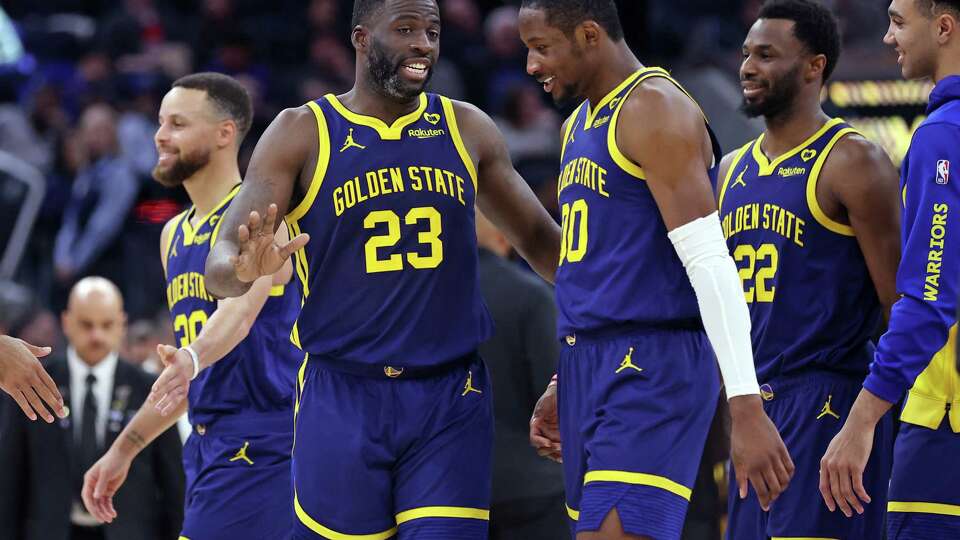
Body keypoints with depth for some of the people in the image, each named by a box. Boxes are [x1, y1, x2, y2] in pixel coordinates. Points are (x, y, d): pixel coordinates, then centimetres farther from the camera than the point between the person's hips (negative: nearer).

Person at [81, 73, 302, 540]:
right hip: (209, 445, 9)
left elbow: (241, 309, -29)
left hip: (261, 445, -9)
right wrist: (122, 452, 25)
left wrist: (191, 360, -47)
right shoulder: (174, 235, 18)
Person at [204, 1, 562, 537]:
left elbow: (539, 237, 18)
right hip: (343, 398, -2)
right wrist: (245, 268, -33)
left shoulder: (467, 129, 8)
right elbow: (222, 261, -8)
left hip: (451, 398, 2)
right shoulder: (302, 134, -1)